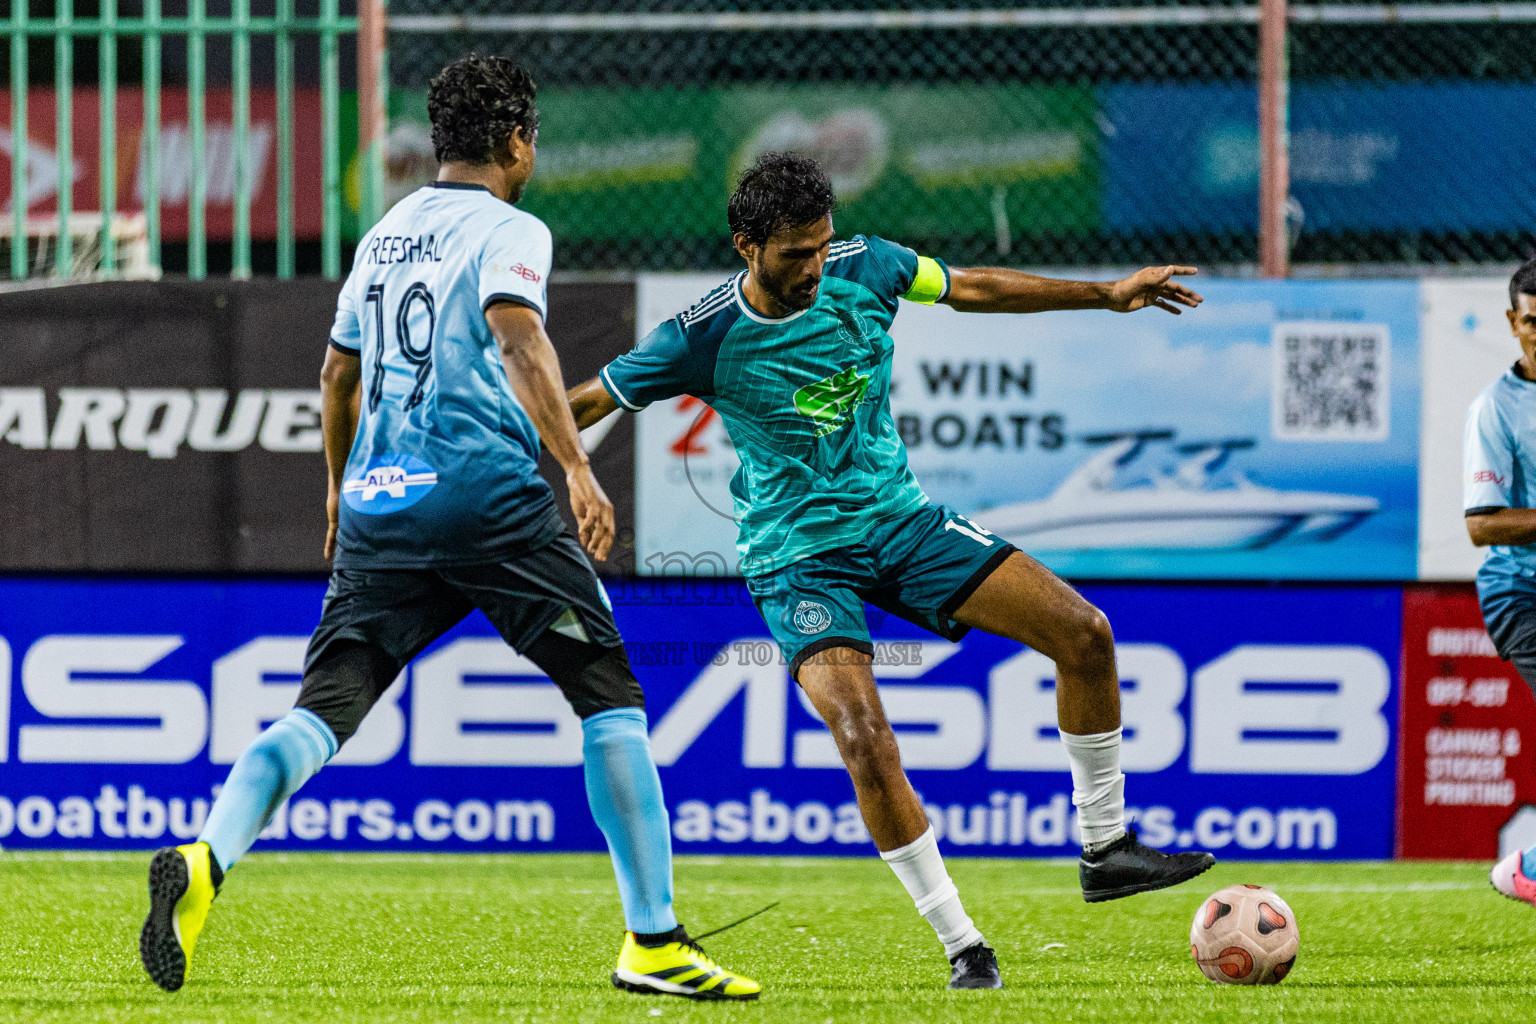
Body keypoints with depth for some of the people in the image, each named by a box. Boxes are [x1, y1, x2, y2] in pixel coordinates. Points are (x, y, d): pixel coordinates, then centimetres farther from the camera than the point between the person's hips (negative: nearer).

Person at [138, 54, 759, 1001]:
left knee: (322, 711, -1)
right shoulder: (509, 231, -1)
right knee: (611, 698, 4)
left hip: (379, 501, 6)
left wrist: (340, 493, 44)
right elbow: (519, 340, -20)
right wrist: (579, 467, -27)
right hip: (493, 498, -6)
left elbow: (340, 374, 30)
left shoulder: (384, 237, 20)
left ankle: (204, 861, -28)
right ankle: (654, 941, 2)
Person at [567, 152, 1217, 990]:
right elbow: (587, 403, -6)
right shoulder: (703, 339, -17)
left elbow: (972, 289, 11)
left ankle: (1105, 850, 11)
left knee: (1083, 633, -6)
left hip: (900, 520, 5)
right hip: (800, 559, -5)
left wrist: (1107, 295, 14)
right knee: (864, 740, -26)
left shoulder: (864, 268, -6)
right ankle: (962, 946, -13)